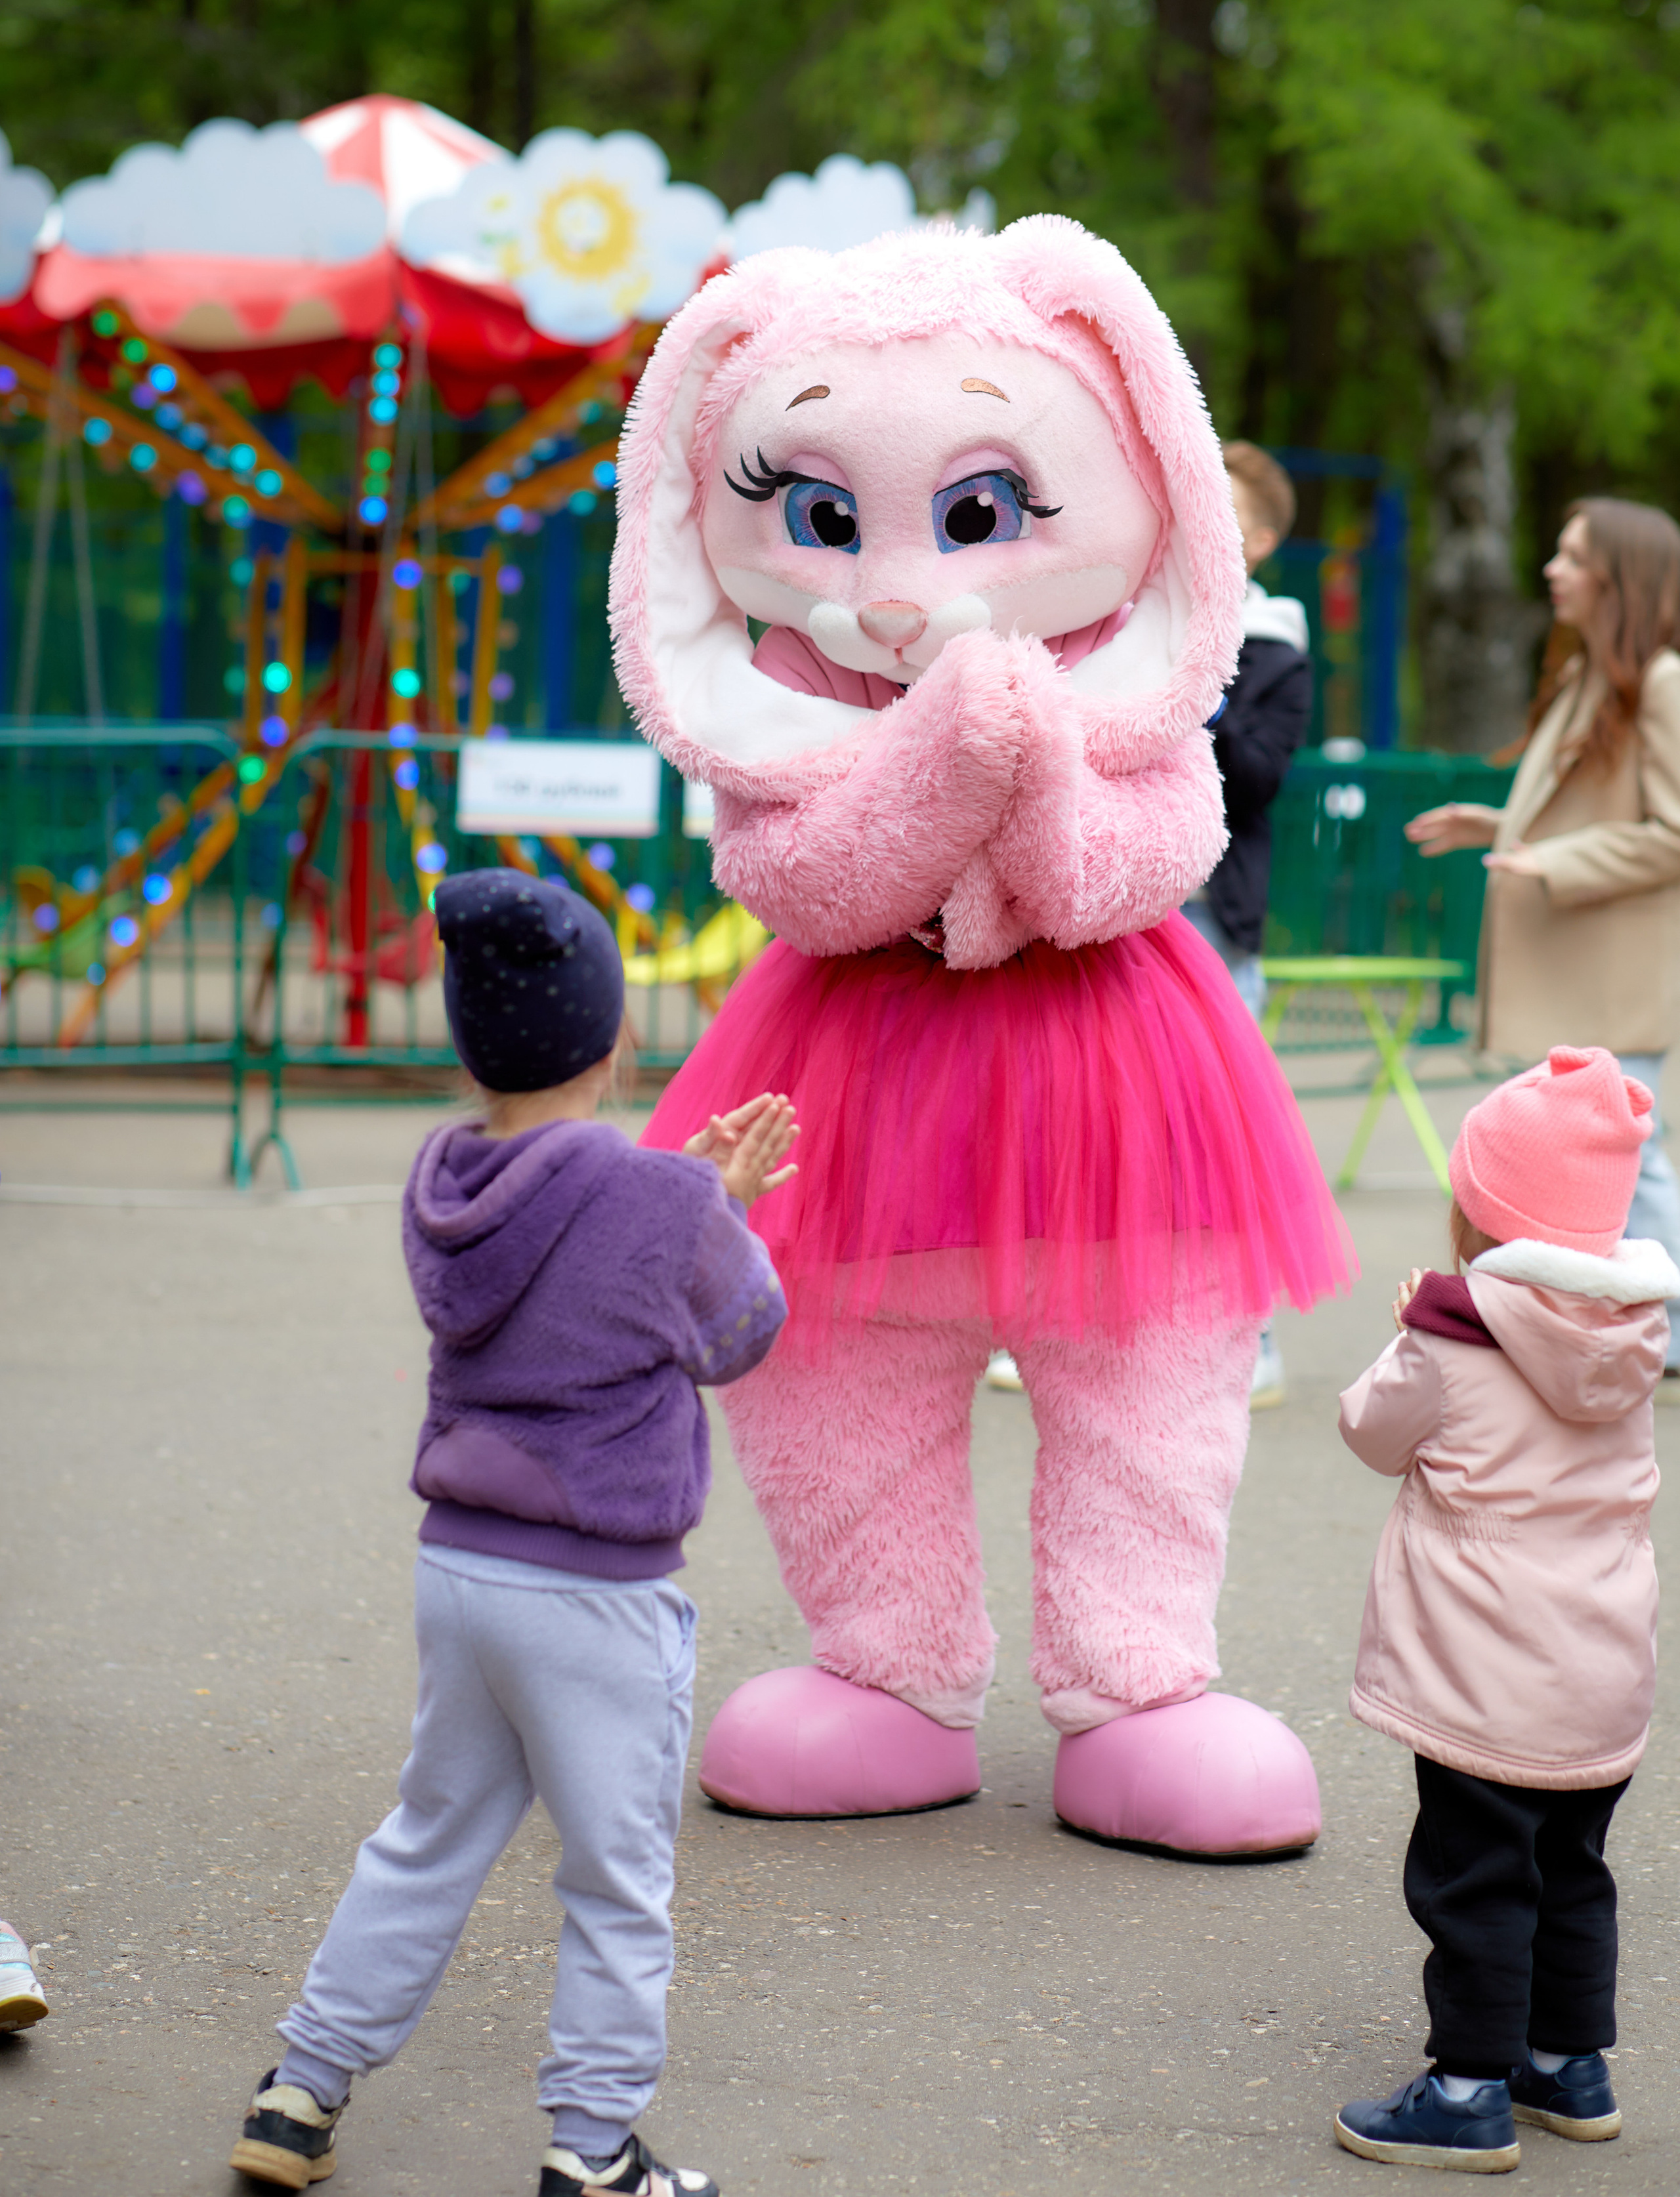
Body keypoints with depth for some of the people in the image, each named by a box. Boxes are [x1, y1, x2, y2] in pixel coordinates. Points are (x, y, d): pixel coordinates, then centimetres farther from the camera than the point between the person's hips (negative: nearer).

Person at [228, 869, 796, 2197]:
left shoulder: (440, 1186, 1)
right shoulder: (664, 1207, -18)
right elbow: (737, 1339, 0)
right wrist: (724, 1203, 14)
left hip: (457, 1566, 6)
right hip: (598, 1595, -6)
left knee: (431, 1840, 22)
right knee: (618, 1884, 8)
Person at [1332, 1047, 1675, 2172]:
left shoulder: (1454, 1347, -17)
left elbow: (1373, 1431, -1)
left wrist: (1409, 1344, 15)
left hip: (1488, 1683, -7)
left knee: (1473, 1878, 0)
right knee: (1571, 1868, 19)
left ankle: (1473, 2088, 3)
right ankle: (1572, 2060, 28)